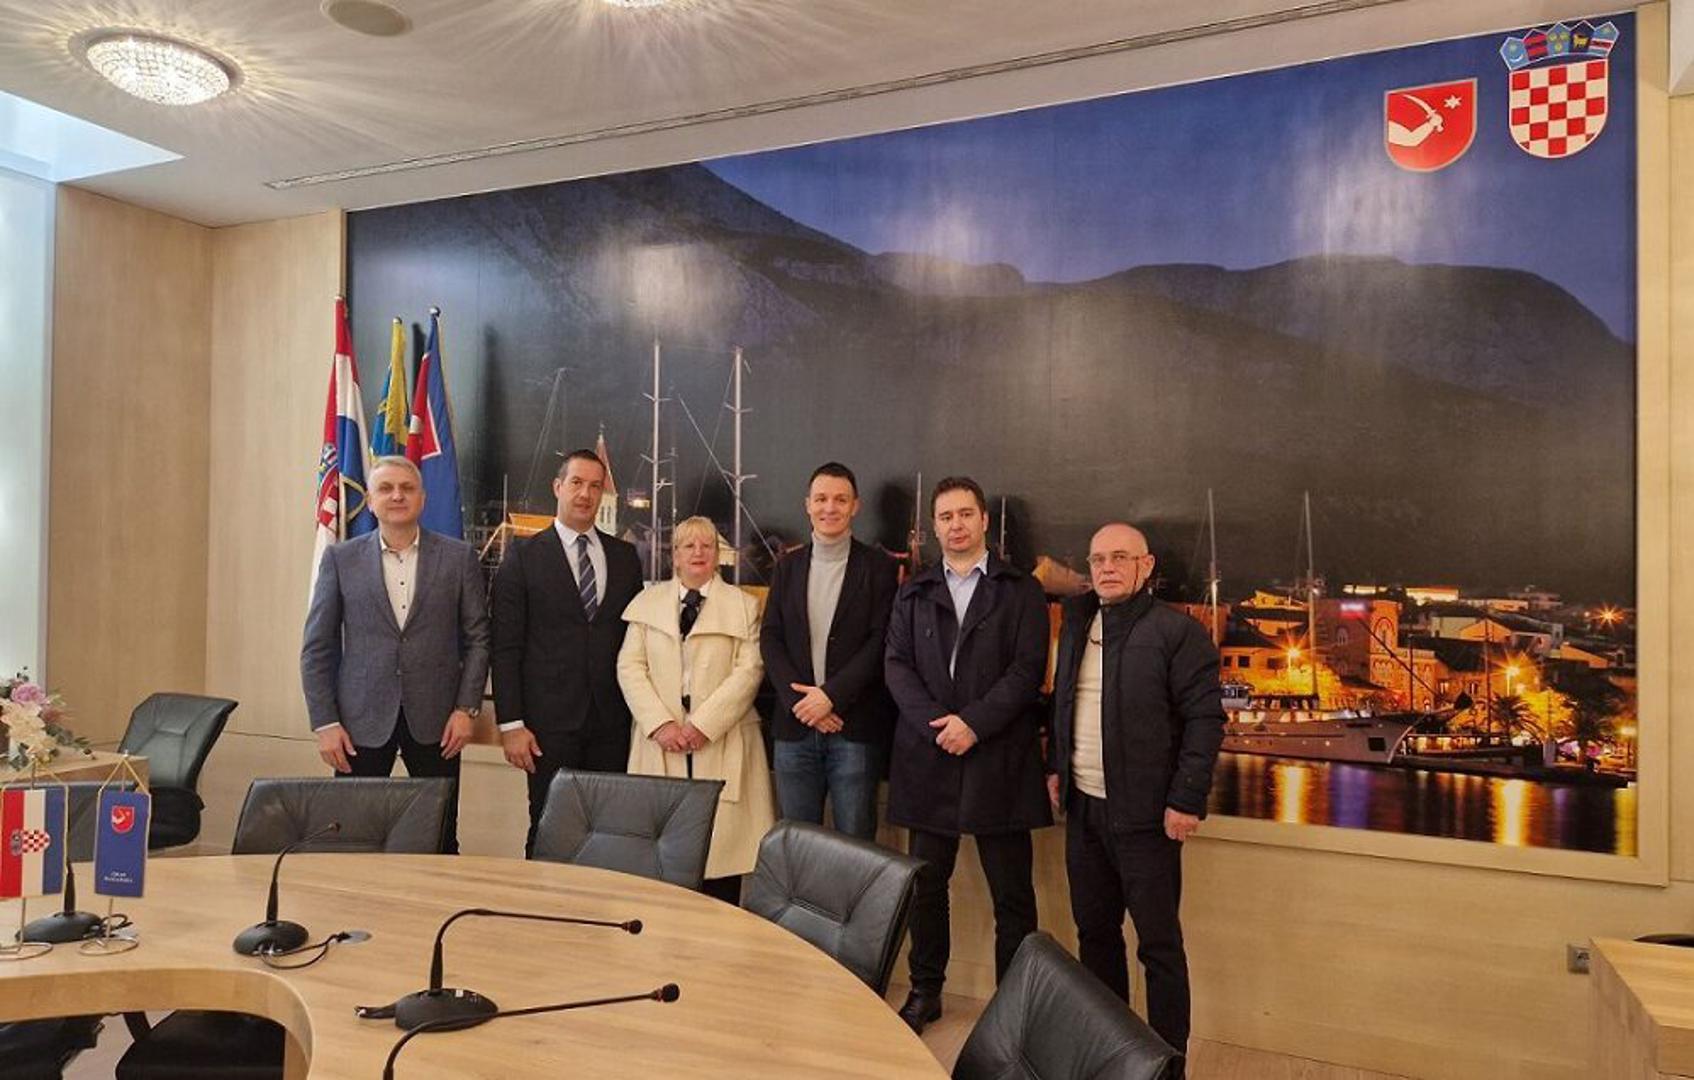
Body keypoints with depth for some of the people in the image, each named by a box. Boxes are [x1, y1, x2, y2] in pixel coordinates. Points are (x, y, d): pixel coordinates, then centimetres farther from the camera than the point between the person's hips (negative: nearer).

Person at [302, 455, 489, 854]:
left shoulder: (459, 557, 3)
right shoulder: (340, 558, 3)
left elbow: (477, 638, 4)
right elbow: (317, 648, 4)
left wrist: (466, 709, -4)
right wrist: (324, 723, -2)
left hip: (435, 720, 0)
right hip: (362, 719, 0)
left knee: (440, 841, 5)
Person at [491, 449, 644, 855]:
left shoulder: (625, 556, 11)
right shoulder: (524, 556, 1)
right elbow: (506, 647, -2)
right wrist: (510, 723, -8)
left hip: (613, 722, 3)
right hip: (551, 720, -3)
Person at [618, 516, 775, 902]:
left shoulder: (743, 605, 8)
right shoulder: (649, 601, 14)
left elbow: (749, 670, -2)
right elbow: (630, 666, 6)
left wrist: (703, 724, -11)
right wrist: (659, 722, -8)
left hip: (721, 743, -1)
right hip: (661, 740, 2)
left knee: (723, 839, -5)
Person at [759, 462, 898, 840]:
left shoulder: (878, 567, 0)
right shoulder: (788, 566, 11)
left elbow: (881, 641, -7)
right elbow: (770, 638, 6)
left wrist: (831, 695, -14)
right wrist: (799, 699, -8)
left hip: (854, 726, -3)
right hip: (795, 724, 3)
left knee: (855, 840, 1)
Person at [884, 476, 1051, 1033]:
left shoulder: (1021, 590, 4)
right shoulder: (914, 592, 12)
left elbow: (1028, 669, -4)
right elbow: (897, 665, 4)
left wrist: (974, 722, -14)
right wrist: (935, 723, -11)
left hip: (999, 758, -2)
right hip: (928, 756, 3)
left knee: (1012, 893, 3)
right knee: (926, 883, 11)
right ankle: (925, 990, 26)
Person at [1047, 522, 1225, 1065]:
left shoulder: (1178, 631, -10)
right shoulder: (1076, 621, 10)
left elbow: (1205, 719, -12)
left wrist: (1186, 800, -16)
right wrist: (1055, 766, 11)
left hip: (1145, 814, -6)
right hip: (1082, 805, 6)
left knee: (1159, 943, 2)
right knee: (1094, 932, 16)